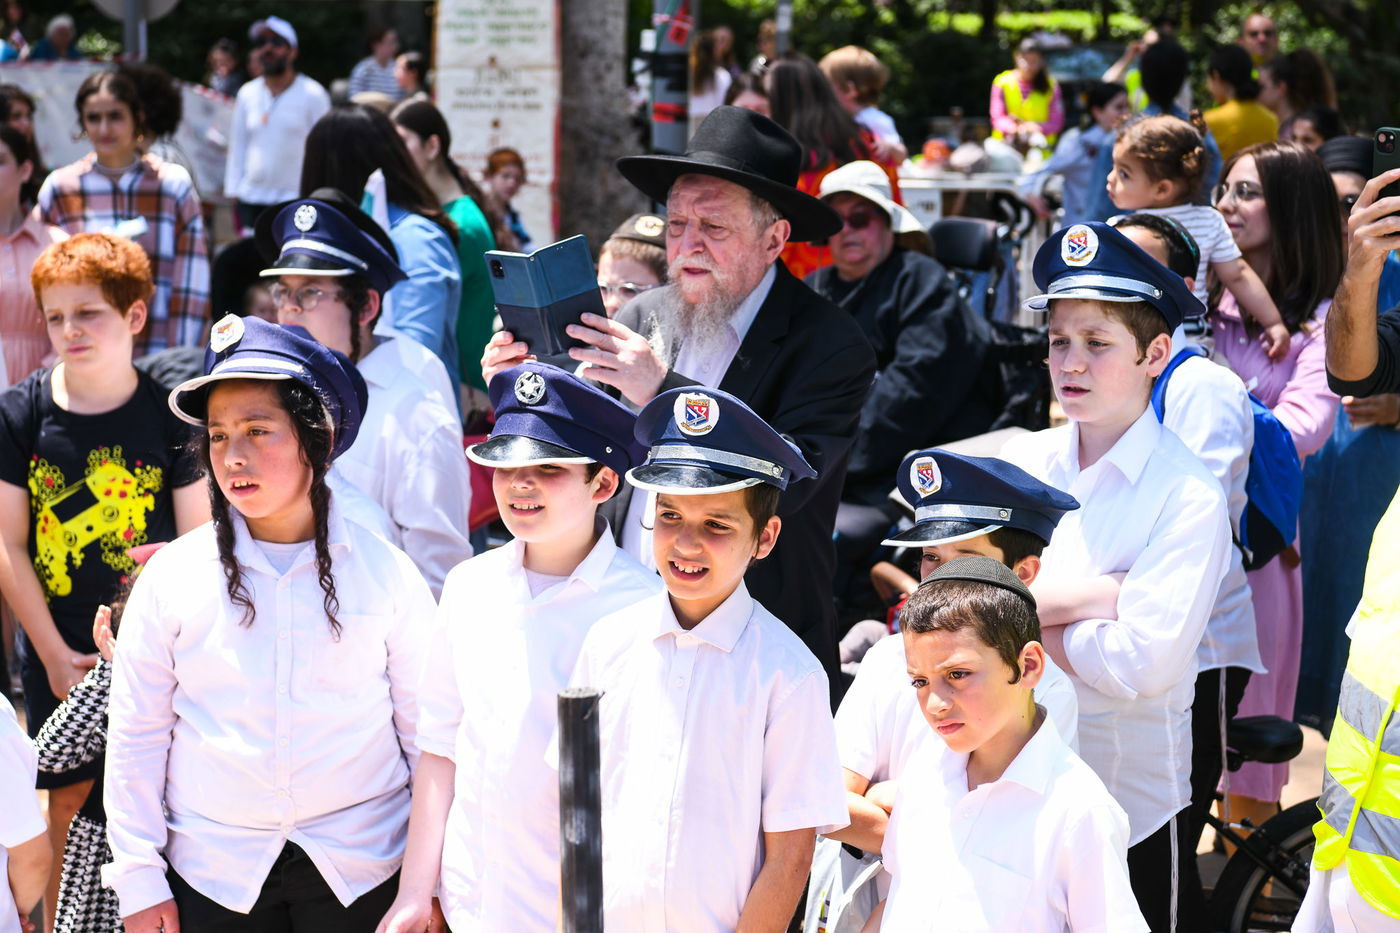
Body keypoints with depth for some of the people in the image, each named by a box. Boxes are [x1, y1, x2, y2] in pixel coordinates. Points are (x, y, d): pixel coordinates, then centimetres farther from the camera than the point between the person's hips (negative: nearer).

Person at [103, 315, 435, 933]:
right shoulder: (173, 576, -1)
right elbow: (135, 738, 2)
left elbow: (426, 730, 3)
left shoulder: (384, 573, -2)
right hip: (213, 874, 1)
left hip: (363, 872, 0)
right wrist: (140, 881, 0)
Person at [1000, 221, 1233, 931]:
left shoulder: (1190, 497, -12)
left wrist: (1026, 610, -10)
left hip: (1133, 800, -4)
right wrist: (1101, 591, -15)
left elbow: (1140, 664, -20)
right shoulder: (1020, 462, 4)